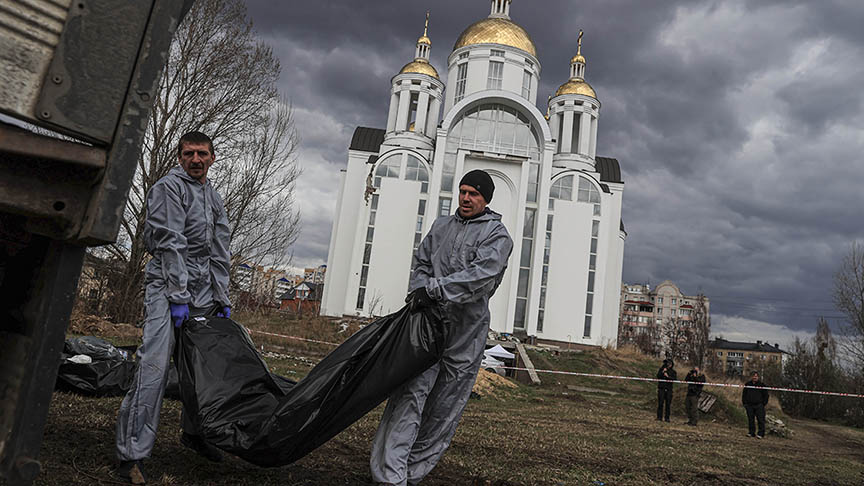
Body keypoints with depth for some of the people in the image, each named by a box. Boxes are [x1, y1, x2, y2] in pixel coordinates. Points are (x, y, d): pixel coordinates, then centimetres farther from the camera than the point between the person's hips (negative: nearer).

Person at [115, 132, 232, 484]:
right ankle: (131, 455, -10)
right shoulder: (169, 187, -3)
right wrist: (178, 296, -18)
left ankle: (194, 433, 28)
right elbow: (170, 243, -12)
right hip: (167, 286, -7)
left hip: (201, 293, 7)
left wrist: (222, 298, 12)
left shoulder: (214, 199, 19)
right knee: (155, 365, -15)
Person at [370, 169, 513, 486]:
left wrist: (435, 290, -23)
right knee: (411, 395, -9)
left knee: (443, 409, 3)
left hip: (465, 332, -3)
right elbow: (421, 262, 20)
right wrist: (420, 291, -1)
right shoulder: (441, 225, 17)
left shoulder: (497, 234, 0)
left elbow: (481, 274, -16)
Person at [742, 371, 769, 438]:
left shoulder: (762, 385, 6)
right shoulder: (747, 384, 12)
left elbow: (766, 395, 8)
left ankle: (761, 434, -2)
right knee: (750, 420, 5)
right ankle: (751, 433, 11)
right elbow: (744, 394, 17)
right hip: (749, 405, 2)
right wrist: (744, 403, 9)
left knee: (760, 419, -6)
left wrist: (763, 404, -1)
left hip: (759, 405, -2)